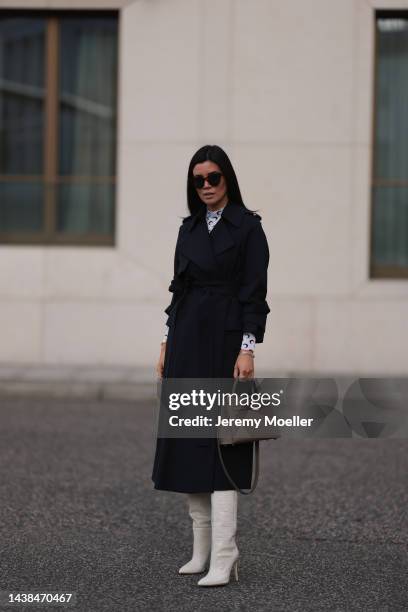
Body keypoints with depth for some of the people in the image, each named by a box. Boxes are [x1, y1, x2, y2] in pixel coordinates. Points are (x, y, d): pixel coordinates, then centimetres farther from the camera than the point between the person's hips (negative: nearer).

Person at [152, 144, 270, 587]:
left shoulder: (247, 226, -5)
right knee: (186, 440, 6)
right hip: (186, 342, 7)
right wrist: (166, 346, 12)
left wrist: (247, 350, -16)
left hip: (225, 341, -7)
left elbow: (255, 293, -9)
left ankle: (224, 558, -14)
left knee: (220, 443, -12)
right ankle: (202, 549, 13)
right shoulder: (189, 228, 13)